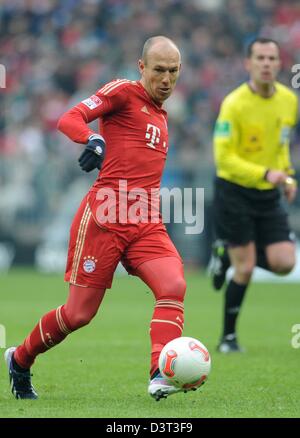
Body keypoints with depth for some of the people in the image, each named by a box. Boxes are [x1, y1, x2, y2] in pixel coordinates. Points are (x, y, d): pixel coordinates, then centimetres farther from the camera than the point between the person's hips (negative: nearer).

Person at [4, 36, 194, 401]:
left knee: (173, 286, -21)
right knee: (80, 313, -1)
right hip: (104, 220, -6)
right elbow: (68, 120, -16)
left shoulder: (160, 114, 20)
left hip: (147, 226, 6)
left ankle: (161, 377, -28)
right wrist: (94, 140, -35)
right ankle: (19, 360, 24)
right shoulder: (124, 92, -2)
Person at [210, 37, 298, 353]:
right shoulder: (233, 104, -17)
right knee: (244, 270, -6)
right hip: (234, 192, -5)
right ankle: (228, 337, 13)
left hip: (270, 196, 5)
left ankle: (228, 255, 22)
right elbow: (224, 158, -19)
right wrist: (265, 173, -28)